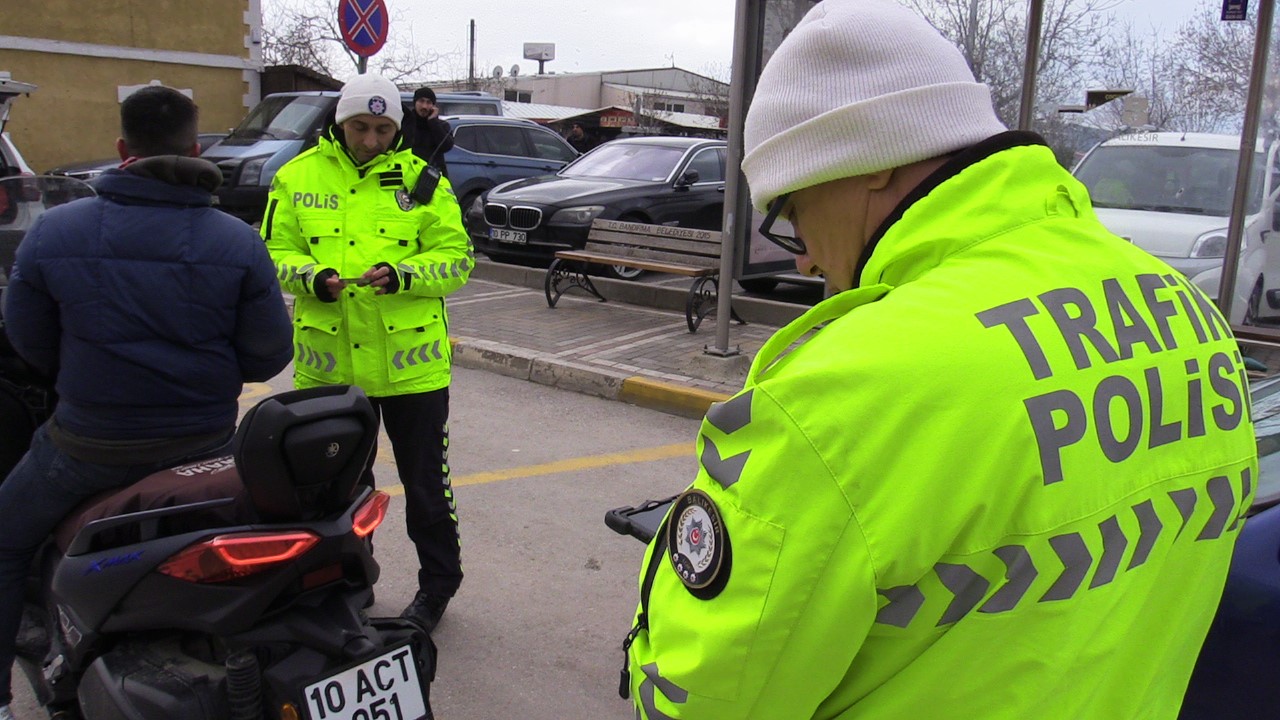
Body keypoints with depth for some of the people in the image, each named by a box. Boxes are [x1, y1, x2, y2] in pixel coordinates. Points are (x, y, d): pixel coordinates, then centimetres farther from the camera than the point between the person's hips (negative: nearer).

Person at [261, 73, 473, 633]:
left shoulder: (422, 182, 0)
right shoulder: (298, 176, 4)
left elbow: (457, 259, -3)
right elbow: (276, 251, 5)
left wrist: (401, 275, -21)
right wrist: (313, 278, -16)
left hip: (410, 361, -2)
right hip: (328, 363, 2)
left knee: (424, 482, 9)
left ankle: (437, 582, 28)